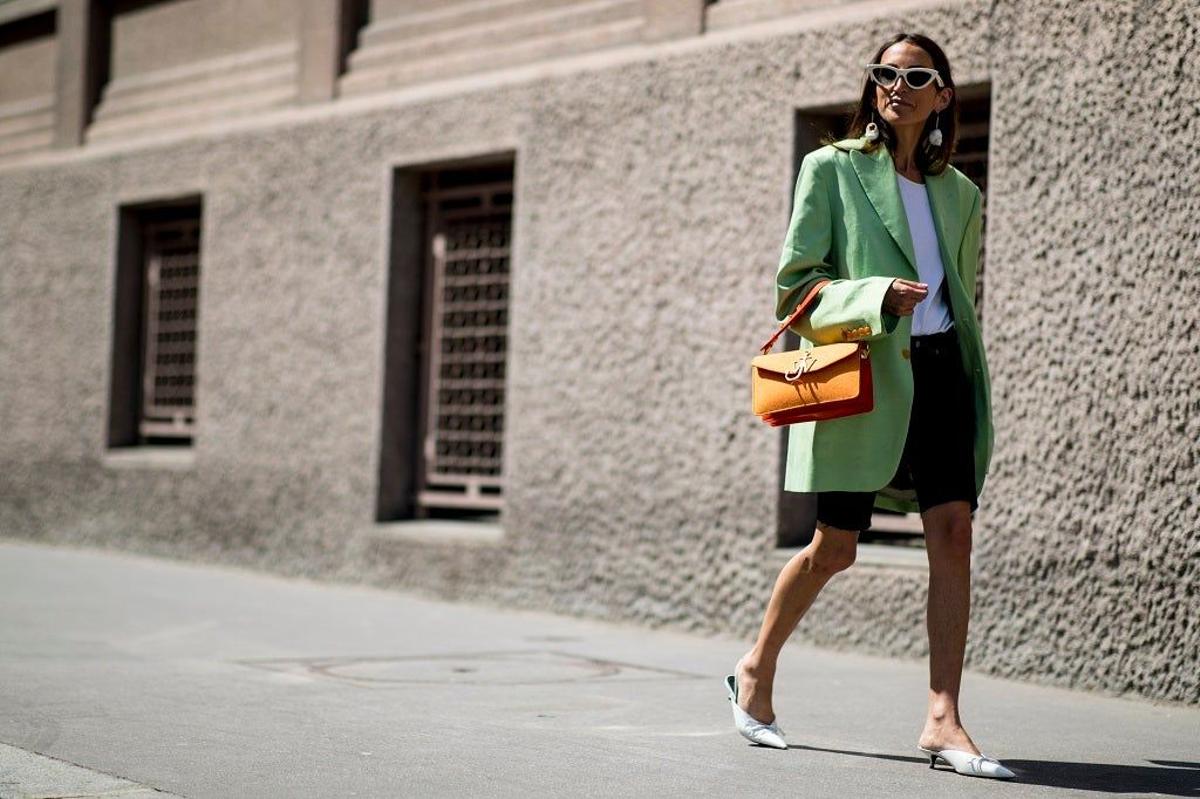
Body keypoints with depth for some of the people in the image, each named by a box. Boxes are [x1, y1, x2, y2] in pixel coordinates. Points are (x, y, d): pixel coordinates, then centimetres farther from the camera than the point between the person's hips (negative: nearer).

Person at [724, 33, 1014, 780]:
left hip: (941, 372, 4)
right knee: (835, 548, 1)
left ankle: (944, 720, -9)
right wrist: (877, 296, -19)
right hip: (864, 375, -4)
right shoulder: (832, 169, 2)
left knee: (954, 533, -10)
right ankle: (756, 672, 25)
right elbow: (794, 283, -2)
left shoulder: (959, 194, 15)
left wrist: (976, 390, 17)